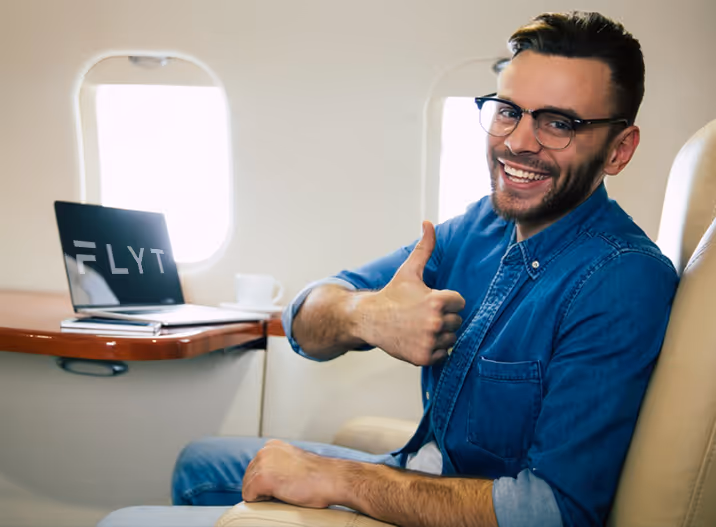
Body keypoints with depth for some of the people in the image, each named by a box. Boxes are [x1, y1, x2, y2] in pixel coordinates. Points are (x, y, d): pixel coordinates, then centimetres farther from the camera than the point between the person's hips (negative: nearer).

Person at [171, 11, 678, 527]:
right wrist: (363, 314, -30)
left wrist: (337, 478, -26)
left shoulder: (625, 281, -25)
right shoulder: (479, 228, -2)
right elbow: (306, 319, -4)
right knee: (200, 463, 17)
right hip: (426, 474, 7)